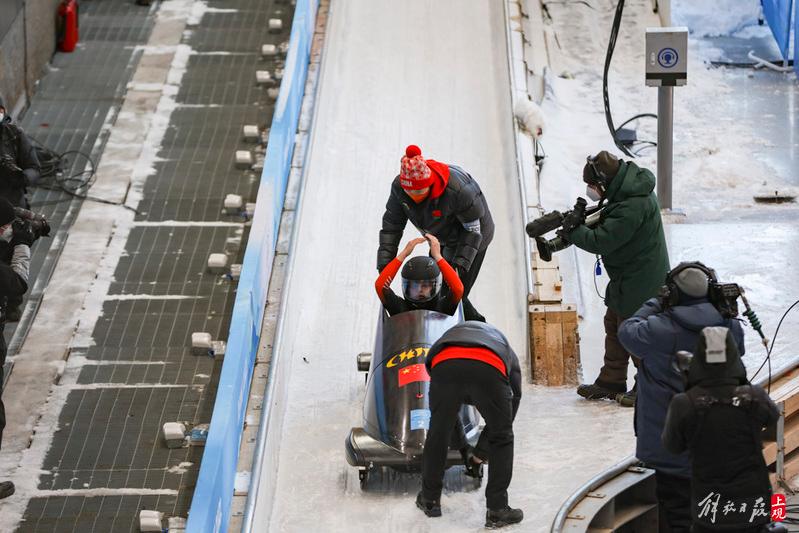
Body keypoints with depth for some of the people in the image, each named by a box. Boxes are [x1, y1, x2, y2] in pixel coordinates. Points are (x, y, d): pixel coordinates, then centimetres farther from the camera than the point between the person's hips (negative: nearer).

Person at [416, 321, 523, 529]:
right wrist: (481, 447, 46)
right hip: (490, 370, -1)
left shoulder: (452, 333, 44)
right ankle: (497, 510, 18)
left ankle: (430, 500, 36)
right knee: (502, 439, 19)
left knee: (438, 432, 24)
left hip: (444, 364, 1)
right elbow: (514, 398, 37)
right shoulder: (507, 351, 41)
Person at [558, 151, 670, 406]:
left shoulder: (632, 207, -31)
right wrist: (585, 221, -4)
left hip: (639, 282, -10)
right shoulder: (630, 184, 2)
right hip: (628, 277, 10)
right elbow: (608, 225, 14)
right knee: (614, 325, 18)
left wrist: (573, 231, -14)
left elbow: (602, 241, -29)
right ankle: (611, 382, 29)